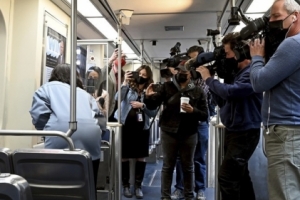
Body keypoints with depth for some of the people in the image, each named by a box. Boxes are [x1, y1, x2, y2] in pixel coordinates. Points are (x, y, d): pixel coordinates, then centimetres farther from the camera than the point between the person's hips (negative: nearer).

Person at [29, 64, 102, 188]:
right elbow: (96, 113, 24)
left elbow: (39, 114, 7)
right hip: (91, 137, 4)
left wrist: (48, 130, 23)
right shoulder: (84, 93, 34)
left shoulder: (47, 88, 22)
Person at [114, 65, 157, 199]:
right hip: (126, 127, -2)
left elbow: (153, 113, -1)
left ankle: (138, 185, 23)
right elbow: (118, 98, -20)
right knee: (125, 157, 7)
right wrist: (125, 82, -21)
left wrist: (142, 106, -14)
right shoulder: (128, 87, -2)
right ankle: (125, 185, 24)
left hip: (142, 128, 2)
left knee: (141, 158, 8)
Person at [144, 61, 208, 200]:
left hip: (189, 135, 1)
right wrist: (148, 97, -24)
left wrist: (193, 111, -20)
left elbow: (205, 115, -1)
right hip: (169, 133, 0)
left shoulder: (198, 91, 2)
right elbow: (153, 106, -2)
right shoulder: (167, 86, 2)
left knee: (188, 167, 13)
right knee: (167, 166, 9)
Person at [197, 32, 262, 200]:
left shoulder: (251, 72, -18)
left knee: (226, 177, -9)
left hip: (245, 133, -10)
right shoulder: (236, 72, 12)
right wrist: (215, 80, 2)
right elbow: (223, 101, 13)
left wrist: (208, 78, -15)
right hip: (233, 131, 10)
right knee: (240, 175, 19)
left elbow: (230, 92, -31)